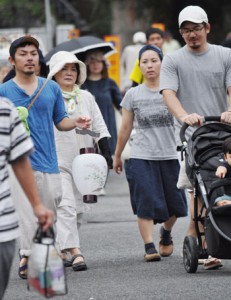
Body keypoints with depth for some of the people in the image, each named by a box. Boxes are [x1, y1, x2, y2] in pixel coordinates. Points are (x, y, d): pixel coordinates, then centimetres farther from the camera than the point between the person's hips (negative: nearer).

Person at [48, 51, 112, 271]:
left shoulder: (86, 98, 14)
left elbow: (99, 127, 14)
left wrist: (106, 153, 2)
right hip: (58, 162, -5)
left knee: (78, 209, 6)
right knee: (66, 206, -18)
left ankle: (62, 251, 18)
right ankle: (74, 252, -25)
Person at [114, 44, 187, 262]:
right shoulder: (133, 95, 6)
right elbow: (125, 129, 12)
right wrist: (117, 156, 16)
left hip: (170, 154, 0)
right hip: (142, 156, 0)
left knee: (174, 202, 7)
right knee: (146, 202, -10)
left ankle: (166, 233, 36)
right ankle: (149, 247, -9)